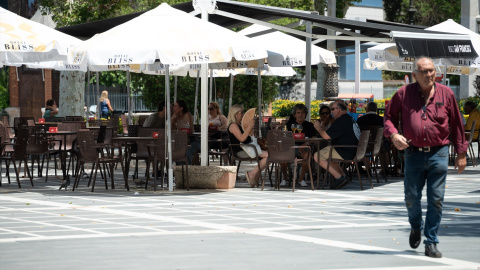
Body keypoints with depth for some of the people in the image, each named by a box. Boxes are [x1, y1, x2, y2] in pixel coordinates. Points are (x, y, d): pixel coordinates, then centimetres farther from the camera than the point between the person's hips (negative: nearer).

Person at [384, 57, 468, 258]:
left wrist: (461, 153, 9)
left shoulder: (446, 94, 3)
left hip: (438, 153, 0)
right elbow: (389, 117, 11)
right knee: (412, 197, 4)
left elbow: (456, 125, 9)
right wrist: (393, 134, -9)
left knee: (436, 200, -2)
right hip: (413, 153, 0)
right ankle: (416, 227, 35)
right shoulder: (404, 94, 1)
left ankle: (431, 243, 7)